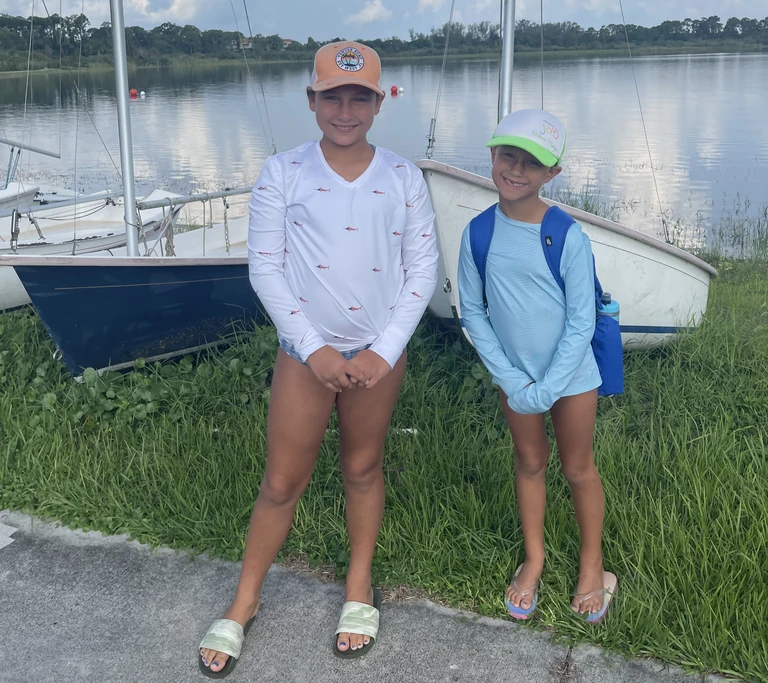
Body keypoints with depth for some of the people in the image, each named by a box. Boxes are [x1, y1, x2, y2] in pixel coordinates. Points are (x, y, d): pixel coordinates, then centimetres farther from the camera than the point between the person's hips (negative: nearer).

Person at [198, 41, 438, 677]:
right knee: (282, 482, 6)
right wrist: (313, 347, -12)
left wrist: (387, 349, -9)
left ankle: (360, 590, 36)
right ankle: (244, 603, 25)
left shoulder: (403, 177, -2)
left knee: (363, 469, 16)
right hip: (306, 350, -1)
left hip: (379, 353, 1)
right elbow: (265, 268, -6)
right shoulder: (283, 173, -6)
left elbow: (423, 268, -1)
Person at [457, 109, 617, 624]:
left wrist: (546, 390, -18)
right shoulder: (479, 233, -10)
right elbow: (473, 312, -5)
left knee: (578, 469, 12)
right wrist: (512, 381, -11)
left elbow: (581, 323, -15)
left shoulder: (568, 237, -20)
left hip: (571, 374, -3)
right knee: (530, 462, 19)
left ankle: (592, 564, 34)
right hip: (515, 375, 3)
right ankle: (534, 558, 38)